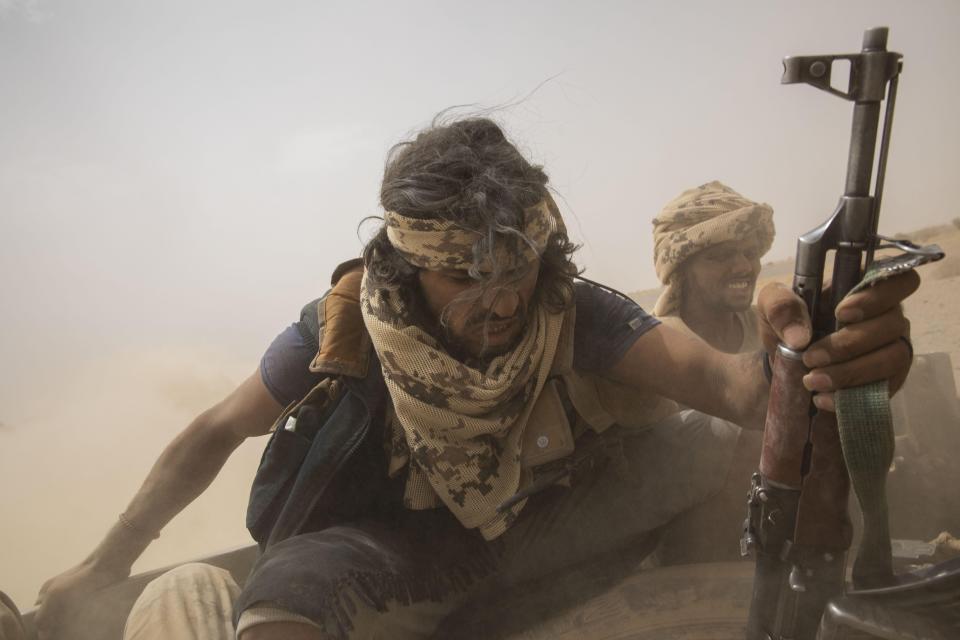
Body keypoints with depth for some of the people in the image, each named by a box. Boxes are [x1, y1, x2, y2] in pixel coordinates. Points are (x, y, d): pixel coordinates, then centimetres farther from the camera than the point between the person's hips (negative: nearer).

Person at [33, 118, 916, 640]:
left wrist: (793, 363, -60)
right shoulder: (345, 329, -22)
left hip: (525, 527, 4)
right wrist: (105, 565, -6)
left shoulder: (573, 315, -21)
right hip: (389, 544, -3)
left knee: (698, 442, -15)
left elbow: (711, 374, -36)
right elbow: (215, 434, -9)